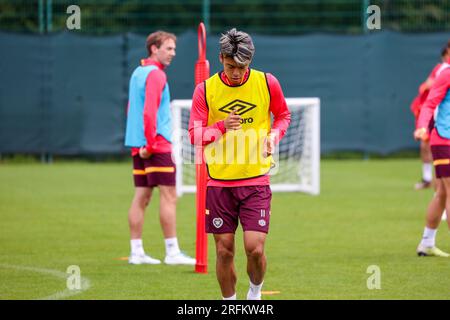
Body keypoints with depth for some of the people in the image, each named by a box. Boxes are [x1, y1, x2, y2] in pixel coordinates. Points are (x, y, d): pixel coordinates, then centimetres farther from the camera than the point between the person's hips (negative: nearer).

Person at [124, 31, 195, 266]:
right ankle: (172, 252, -8)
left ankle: (136, 252, 8)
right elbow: (149, 111, -21)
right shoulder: (155, 74, -12)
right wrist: (150, 143, -19)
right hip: (157, 145, -9)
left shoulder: (138, 72, 17)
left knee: (141, 197, 8)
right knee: (169, 196, -7)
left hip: (139, 146, 9)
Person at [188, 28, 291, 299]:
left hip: (256, 180, -1)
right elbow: (195, 135, -3)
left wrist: (273, 137, -5)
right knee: (224, 251, 3)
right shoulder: (206, 90, -2)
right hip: (219, 182, 1)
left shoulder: (267, 83, -2)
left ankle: (256, 291, 21)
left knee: (255, 249, -9)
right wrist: (221, 127, -22)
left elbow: (284, 115, 15)